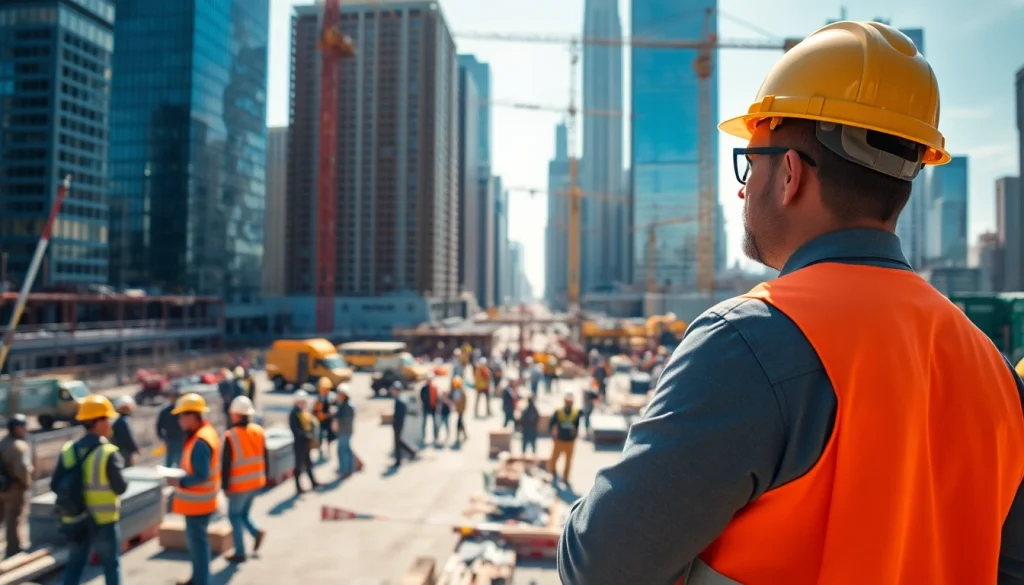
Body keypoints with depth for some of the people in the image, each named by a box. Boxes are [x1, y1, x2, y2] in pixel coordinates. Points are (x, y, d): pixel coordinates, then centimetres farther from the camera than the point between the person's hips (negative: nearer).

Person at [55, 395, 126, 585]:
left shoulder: (68, 450, -2)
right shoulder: (108, 453, -19)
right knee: (111, 565, 11)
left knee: (74, 566, 15)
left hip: (76, 520, 5)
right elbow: (120, 487, -15)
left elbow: (55, 485, 1)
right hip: (103, 522, -5)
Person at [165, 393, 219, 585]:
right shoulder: (204, 432, 6)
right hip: (197, 499, 10)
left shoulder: (200, 441, -26)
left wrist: (179, 482, -20)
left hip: (197, 501, -10)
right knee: (194, 540, 22)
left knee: (197, 541, 1)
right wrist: (180, 473, 5)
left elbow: (201, 475, -28)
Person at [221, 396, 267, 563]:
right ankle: (256, 532, 3)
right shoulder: (259, 431, -1)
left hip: (238, 484, -5)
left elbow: (226, 464, -14)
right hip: (256, 481, 6)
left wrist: (225, 485, -5)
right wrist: (264, 476, 16)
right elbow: (265, 457, 6)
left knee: (235, 515, 8)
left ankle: (240, 553, 10)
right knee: (244, 512, 22)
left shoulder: (230, 436, -18)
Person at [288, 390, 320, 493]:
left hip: (307, 441, 9)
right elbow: (294, 429, -24)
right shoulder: (294, 413, -18)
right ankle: (298, 488, 10)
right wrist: (305, 435, -27)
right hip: (300, 443, -9)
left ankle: (313, 483, 31)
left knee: (308, 463, 20)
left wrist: (312, 436, 1)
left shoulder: (305, 411, 9)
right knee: (299, 465, 1)